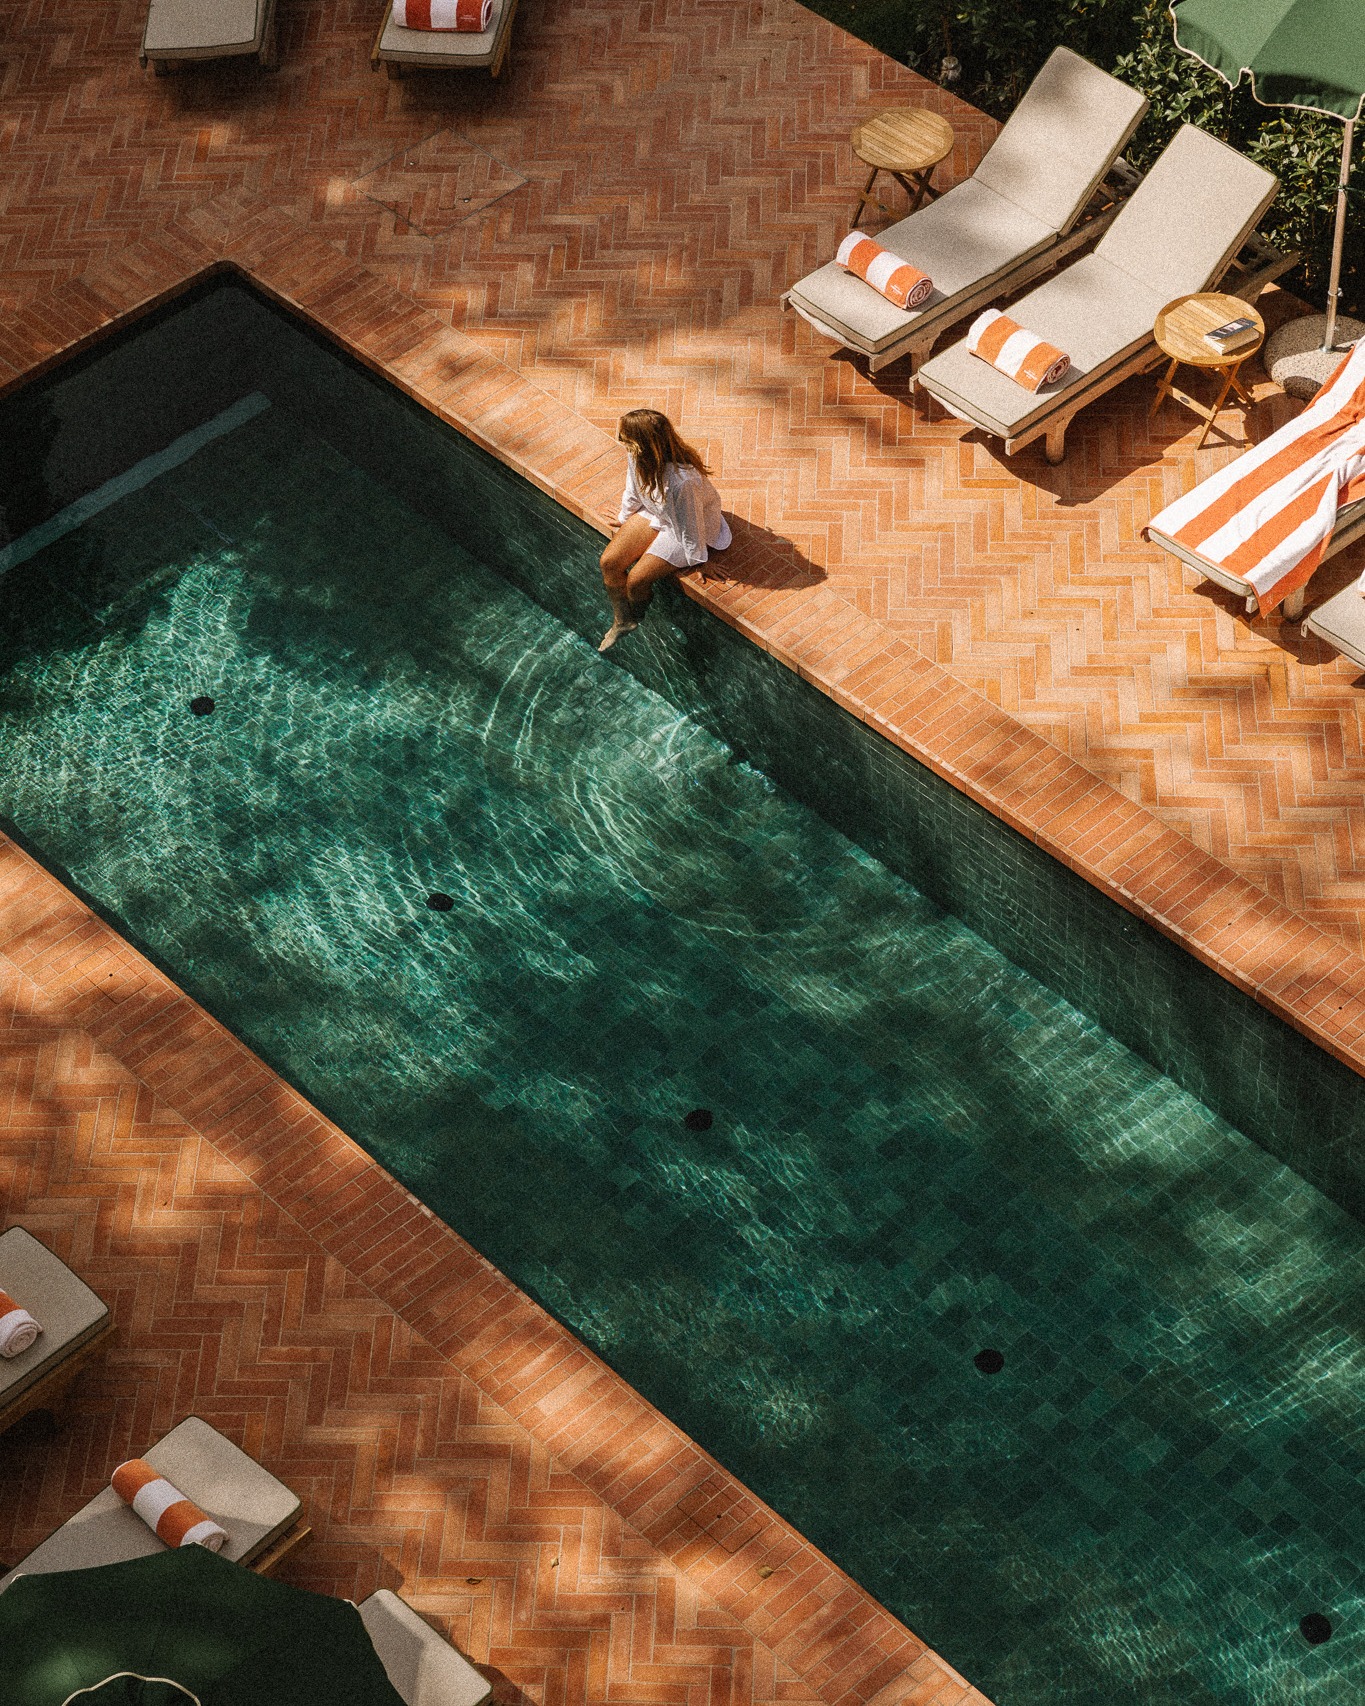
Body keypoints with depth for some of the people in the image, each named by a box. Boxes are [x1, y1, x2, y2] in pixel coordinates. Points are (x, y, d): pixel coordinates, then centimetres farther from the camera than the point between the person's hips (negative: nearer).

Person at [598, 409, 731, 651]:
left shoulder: (683, 481, -43)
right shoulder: (639, 458, -21)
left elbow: (690, 524, -26)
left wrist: (697, 560, -11)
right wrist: (623, 519, 18)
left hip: (683, 528, -7)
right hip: (655, 513, 7)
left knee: (636, 580, -12)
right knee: (609, 562, -2)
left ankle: (639, 625, 23)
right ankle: (621, 621, 20)